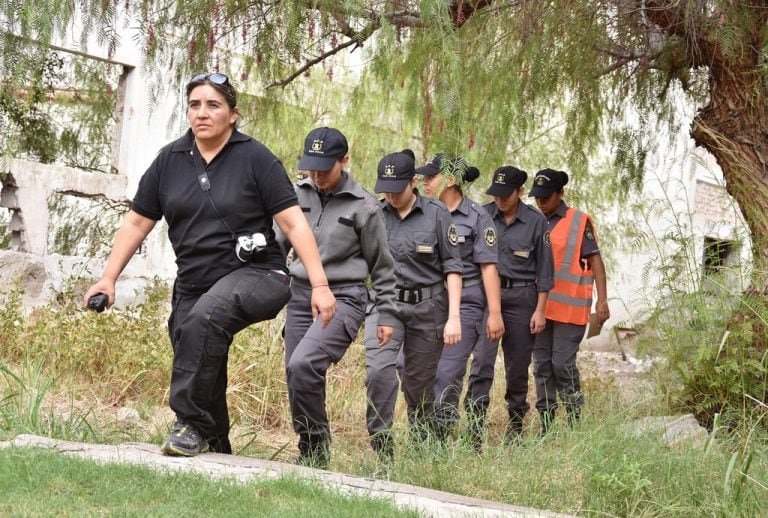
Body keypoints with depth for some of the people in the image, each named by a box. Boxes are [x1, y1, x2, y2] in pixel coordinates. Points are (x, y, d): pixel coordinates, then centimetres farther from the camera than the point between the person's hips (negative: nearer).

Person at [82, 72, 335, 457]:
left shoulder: (255, 158, -5)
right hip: (193, 285, 5)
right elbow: (137, 223, 11)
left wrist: (320, 285, -14)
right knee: (206, 384, 8)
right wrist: (108, 279, 4)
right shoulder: (169, 161, 6)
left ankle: (192, 424, -27)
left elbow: (293, 223, -8)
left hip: (255, 275, -5)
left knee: (205, 315, -35)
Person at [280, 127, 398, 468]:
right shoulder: (298, 195, 6)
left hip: (343, 298, -5)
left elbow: (381, 266, 3)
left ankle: (315, 450, -11)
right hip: (300, 294, 6)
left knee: (303, 365, -25)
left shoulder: (364, 206, -5)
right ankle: (309, 455, 19)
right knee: (296, 376, 5)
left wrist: (386, 315, 5)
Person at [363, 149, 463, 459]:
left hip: (427, 306, 0)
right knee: (378, 369, -21)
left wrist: (454, 317, -7)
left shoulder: (436, 214, -3)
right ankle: (382, 450, -16)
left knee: (420, 382, 7)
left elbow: (452, 268, -2)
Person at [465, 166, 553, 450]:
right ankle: (475, 427, -16)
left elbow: (544, 269, 2)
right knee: (482, 360, -13)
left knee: (518, 364, 8)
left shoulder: (535, 222, 0)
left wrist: (540, 310, -1)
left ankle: (516, 424, 23)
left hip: (521, 297, 0)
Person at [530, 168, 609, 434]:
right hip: (539, 306, 5)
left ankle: (575, 421, 3)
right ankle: (546, 426, 12)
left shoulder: (580, 222, -2)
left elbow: (595, 260, -4)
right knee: (542, 365, 6)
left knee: (563, 363, -9)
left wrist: (602, 300, -11)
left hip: (569, 307, -5)